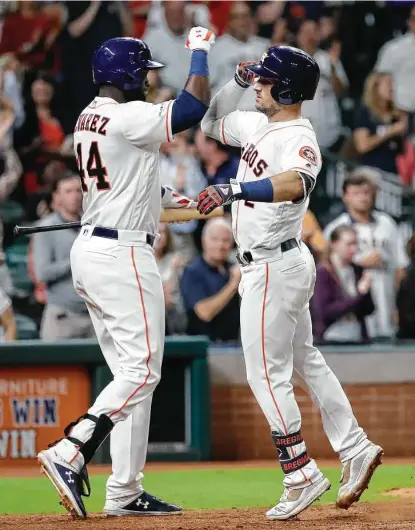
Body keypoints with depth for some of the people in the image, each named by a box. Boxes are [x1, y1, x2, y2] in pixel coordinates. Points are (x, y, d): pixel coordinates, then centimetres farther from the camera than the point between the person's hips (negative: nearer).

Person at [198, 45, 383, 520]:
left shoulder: (300, 139, -21)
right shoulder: (259, 125, 8)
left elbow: (296, 183, -42)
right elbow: (212, 123, 23)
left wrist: (234, 190, -53)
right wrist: (238, 81, 7)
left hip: (275, 266, -10)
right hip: (275, 265, 10)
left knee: (266, 372, -6)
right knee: (305, 361, 17)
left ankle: (302, 476, -2)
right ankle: (355, 450, 23)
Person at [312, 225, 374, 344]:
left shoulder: (358, 271, 9)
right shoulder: (322, 273, -5)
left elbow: (368, 309, 10)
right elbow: (324, 312, -13)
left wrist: (365, 293, -12)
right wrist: (358, 295, -15)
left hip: (358, 339, 5)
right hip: (331, 340, -5)